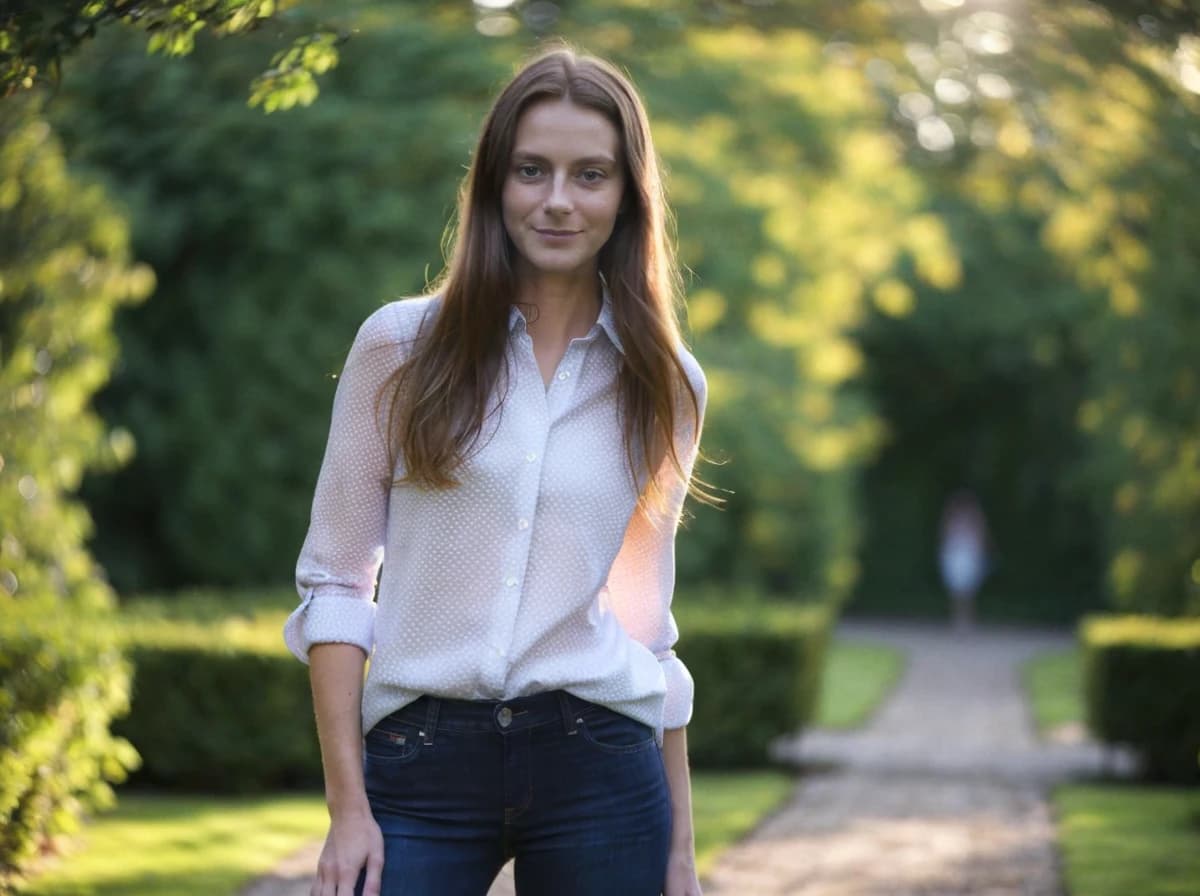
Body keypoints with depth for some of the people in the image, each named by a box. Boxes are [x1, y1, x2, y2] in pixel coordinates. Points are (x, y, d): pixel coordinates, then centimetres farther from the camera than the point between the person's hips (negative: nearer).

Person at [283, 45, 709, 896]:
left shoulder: (665, 384, 7)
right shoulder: (401, 346, 1)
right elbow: (334, 580, 1)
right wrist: (348, 807, -5)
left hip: (598, 766, 2)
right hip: (420, 767, -1)